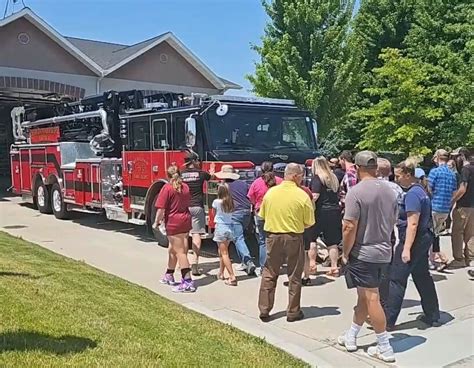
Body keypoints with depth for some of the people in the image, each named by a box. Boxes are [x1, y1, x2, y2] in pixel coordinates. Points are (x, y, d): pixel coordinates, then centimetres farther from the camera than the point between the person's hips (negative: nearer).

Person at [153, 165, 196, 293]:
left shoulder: (167, 188, -12)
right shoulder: (185, 187, 7)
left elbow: (161, 208, -16)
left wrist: (156, 222, -2)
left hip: (174, 223, -7)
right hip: (186, 220, 7)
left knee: (180, 252, -6)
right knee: (172, 249, 22)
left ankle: (188, 282, -9)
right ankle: (169, 276, 36)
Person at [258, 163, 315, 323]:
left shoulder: (270, 192, -3)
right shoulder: (302, 195, -12)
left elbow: (262, 216, 5)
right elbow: (309, 222, -6)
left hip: (272, 236, 3)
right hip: (293, 238, -3)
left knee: (269, 274, 13)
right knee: (294, 276, 11)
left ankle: (264, 310, 16)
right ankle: (293, 312, 18)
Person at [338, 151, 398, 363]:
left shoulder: (356, 192, -16)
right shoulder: (389, 191, 6)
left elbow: (350, 227, -19)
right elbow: (393, 222, 16)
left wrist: (345, 253, -8)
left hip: (363, 253, -7)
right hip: (384, 252, 7)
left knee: (371, 299, 1)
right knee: (365, 297, 16)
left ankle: (385, 349, 9)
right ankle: (350, 337, 29)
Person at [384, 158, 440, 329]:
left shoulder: (412, 194, -18)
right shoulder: (420, 190, 12)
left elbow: (412, 224, -23)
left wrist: (406, 249, -24)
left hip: (413, 240, -10)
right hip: (424, 238, 10)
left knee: (396, 279, -4)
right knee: (422, 276, 18)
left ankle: (387, 320, 1)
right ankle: (432, 316, 27)